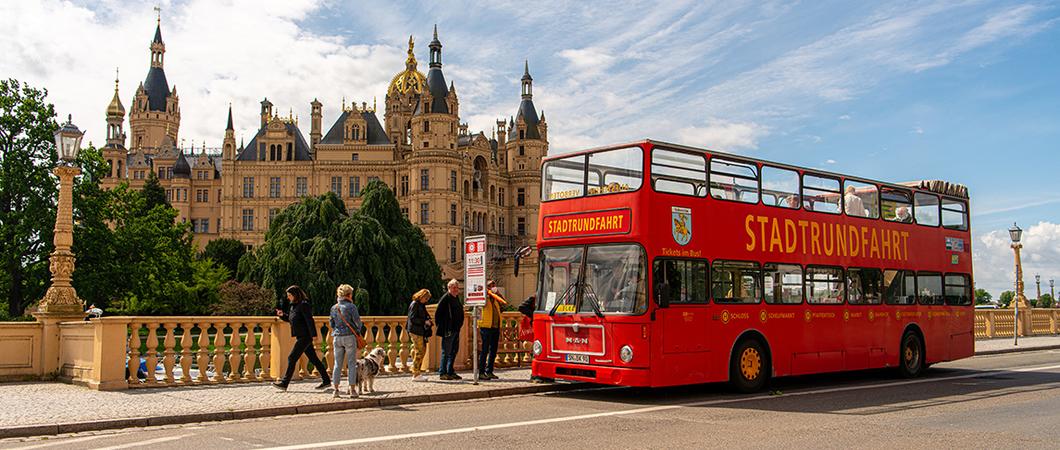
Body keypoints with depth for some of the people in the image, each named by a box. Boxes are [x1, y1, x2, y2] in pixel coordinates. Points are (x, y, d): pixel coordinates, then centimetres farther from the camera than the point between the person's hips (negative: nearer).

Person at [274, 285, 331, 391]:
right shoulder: (294, 305, 14)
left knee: (292, 358, -7)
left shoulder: (303, 305, -14)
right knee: (313, 359, 11)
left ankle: (284, 383, -2)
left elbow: (310, 321, -19)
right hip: (301, 337, 10)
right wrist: (282, 315, 4)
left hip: (305, 337, -10)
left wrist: (314, 335, -23)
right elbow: (290, 319, 23)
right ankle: (326, 380, 16)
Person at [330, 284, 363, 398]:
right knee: (351, 364, 1)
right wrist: (358, 330, 13)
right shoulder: (351, 306, -8)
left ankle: (336, 389, 9)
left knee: (337, 364, 9)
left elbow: (331, 323, 13)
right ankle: (352, 390, -1)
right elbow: (357, 322, -6)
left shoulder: (334, 308, 7)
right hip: (350, 337, -4)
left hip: (337, 337, 4)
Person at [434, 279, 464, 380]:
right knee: (446, 351, -5)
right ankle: (442, 373, 0)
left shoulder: (456, 298, 15)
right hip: (448, 330, -9)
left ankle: (450, 372, 21)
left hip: (456, 330, 9)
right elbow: (438, 314, -15)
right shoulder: (445, 298, -11)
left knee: (454, 350, 13)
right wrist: (442, 327, -15)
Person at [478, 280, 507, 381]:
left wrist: (498, 293, 4)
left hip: (495, 327, 7)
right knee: (485, 350, -6)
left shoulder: (496, 299, 17)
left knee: (493, 351, 10)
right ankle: (481, 373, -3)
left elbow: (505, 303, 8)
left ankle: (489, 371, 18)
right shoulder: (485, 298, -2)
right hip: (486, 327, -7)